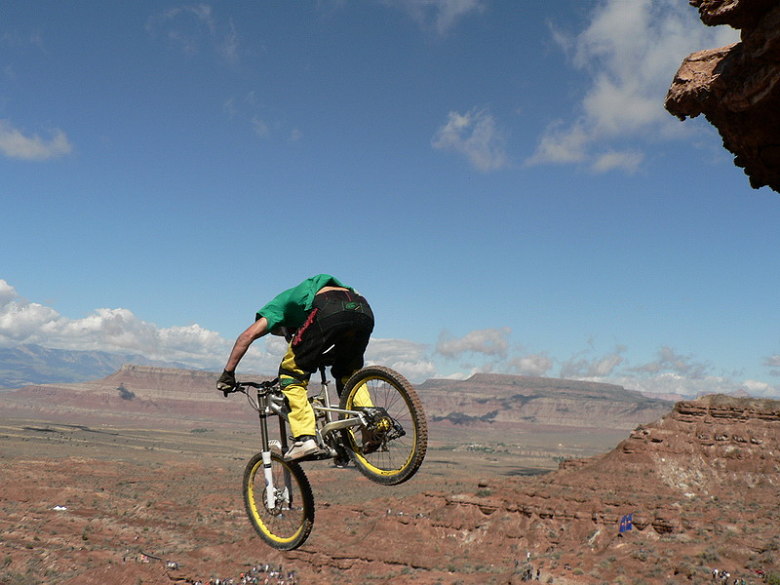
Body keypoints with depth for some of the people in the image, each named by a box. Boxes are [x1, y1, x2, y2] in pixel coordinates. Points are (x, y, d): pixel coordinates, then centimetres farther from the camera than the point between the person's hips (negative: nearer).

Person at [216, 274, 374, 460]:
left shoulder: (280, 303, 30)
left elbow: (248, 335, 15)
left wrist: (228, 373, 18)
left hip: (329, 311, -6)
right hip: (364, 311, 6)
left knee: (291, 376, 8)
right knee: (348, 373, 29)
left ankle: (305, 437, -5)